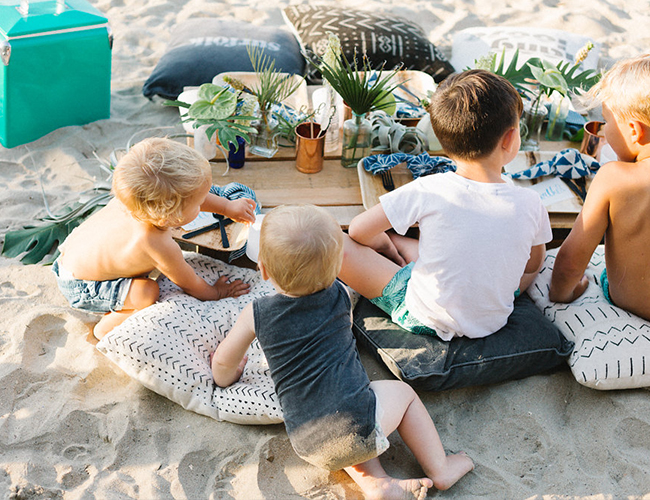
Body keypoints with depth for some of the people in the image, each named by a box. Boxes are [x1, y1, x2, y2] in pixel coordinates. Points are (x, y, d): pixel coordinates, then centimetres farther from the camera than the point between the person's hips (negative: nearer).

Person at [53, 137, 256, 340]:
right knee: (146, 293, -27)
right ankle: (107, 328, 3)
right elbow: (189, 284, -18)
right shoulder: (160, 247, -39)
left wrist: (228, 207, 7)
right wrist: (215, 292, 0)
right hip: (80, 288, -8)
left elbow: (193, 195, 1)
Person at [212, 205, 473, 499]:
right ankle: (440, 470, 29)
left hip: (310, 448, 2)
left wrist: (226, 377, 37)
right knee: (402, 392, 25)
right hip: (358, 425, -1)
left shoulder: (256, 315, 0)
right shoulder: (340, 297, 2)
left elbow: (223, 362, 14)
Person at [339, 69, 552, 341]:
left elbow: (359, 230, -13)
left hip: (425, 319, -4)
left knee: (336, 244, -1)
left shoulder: (428, 190, -22)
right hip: (493, 321, 4)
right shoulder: (530, 204, -14)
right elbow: (533, 265, 4)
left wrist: (384, 244, 11)